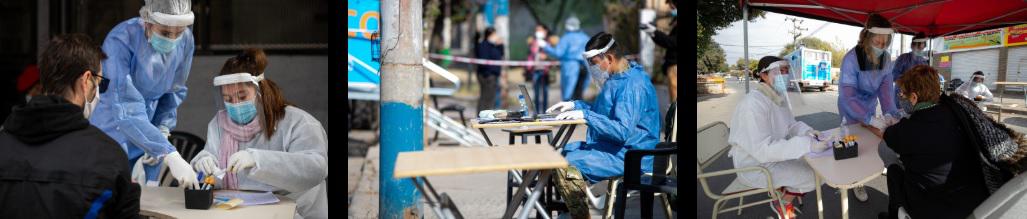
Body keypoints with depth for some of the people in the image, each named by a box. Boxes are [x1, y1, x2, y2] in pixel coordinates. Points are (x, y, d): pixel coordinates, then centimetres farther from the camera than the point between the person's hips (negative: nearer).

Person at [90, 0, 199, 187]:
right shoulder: (120, 41, -27)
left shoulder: (185, 41, -12)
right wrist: (170, 156, -44)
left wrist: (162, 132, -8)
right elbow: (126, 110, -35)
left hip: (146, 131, 4)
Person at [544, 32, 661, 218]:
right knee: (560, 153, 16)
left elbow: (623, 131, -29)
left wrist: (586, 115, -27)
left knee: (568, 166, -25)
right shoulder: (615, 78, 12)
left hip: (630, 157, -11)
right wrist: (575, 105, 15)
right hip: (609, 146, 11)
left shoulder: (633, 85, -21)